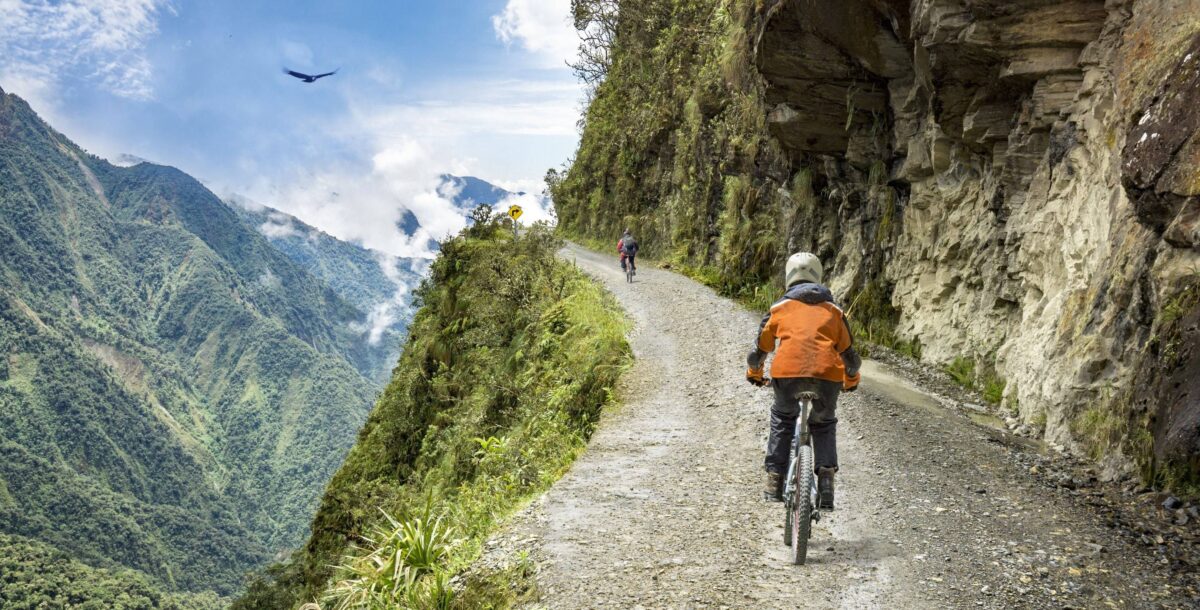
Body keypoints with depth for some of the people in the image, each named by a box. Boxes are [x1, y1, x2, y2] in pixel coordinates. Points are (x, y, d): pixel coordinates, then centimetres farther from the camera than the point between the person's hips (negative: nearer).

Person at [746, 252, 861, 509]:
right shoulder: (834, 310, 24)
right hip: (827, 374, 1)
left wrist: (754, 374, 46)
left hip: (787, 372, -1)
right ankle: (826, 474, 5)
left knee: (782, 418, 26)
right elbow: (848, 352, 28)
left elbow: (761, 348, 27)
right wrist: (852, 380, 47)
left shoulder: (780, 307, 21)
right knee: (824, 423, 25)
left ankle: (775, 479, 18)